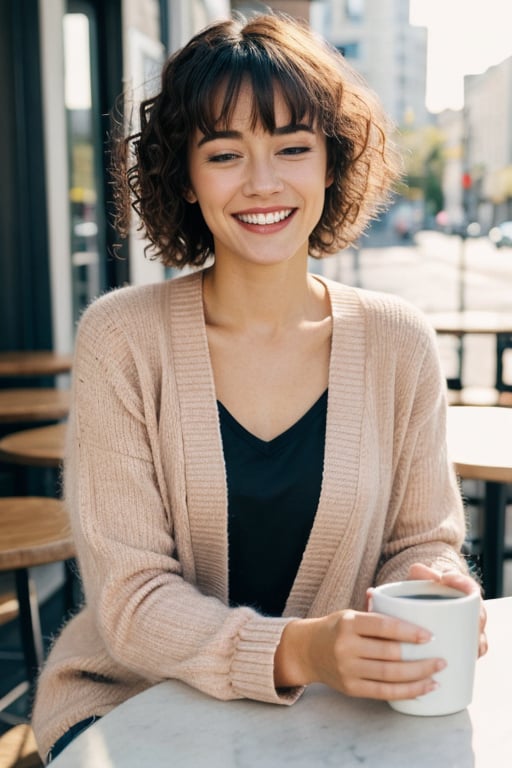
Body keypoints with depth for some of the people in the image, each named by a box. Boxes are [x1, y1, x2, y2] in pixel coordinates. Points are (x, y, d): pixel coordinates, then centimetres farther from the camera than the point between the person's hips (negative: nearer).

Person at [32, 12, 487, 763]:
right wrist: (294, 651, -29)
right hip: (130, 702, -2)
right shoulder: (121, 339, -10)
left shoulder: (398, 344, -3)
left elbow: (421, 538, 6)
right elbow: (129, 600, -12)